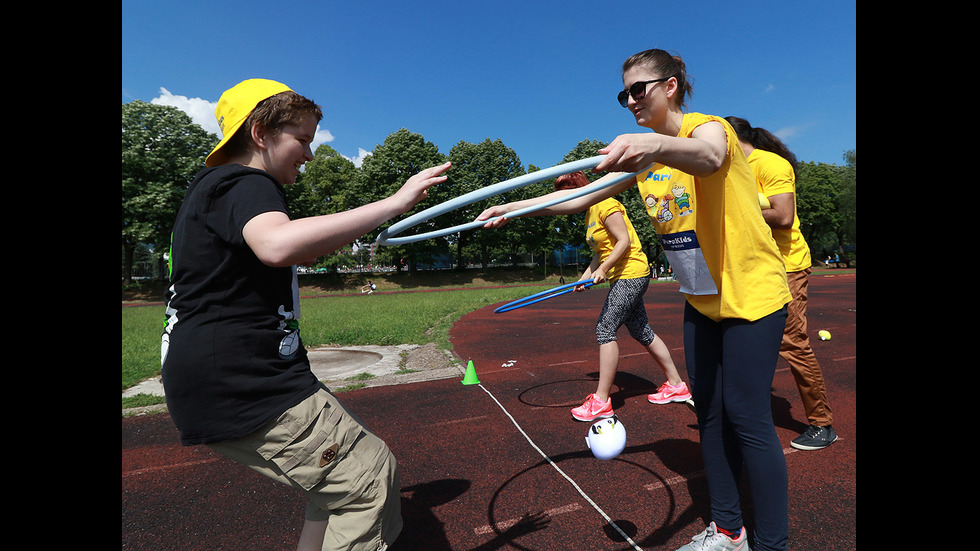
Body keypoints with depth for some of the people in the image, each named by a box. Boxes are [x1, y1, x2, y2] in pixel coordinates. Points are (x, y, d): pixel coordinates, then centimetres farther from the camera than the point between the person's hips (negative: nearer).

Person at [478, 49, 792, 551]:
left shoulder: (711, 126, -13)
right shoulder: (642, 153, 7)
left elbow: (708, 156, -38)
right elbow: (584, 196, 3)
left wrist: (656, 144, -59)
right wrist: (517, 206, -5)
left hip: (752, 293, -6)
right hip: (700, 301, 7)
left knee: (746, 416, -5)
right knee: (708, 410, 10)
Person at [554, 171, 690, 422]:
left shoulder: (605, 205, -13)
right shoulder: (590, 213, 16)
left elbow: (624, 241, -19)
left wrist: (603, 268, -26)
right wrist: (586, 276, 12)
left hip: (631, 273, -10)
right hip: (622, 278, 10)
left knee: (605, 329, -15)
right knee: (641, 332, 14)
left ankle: (601, 401, -10)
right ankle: (676, 385, 26)